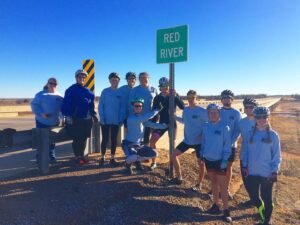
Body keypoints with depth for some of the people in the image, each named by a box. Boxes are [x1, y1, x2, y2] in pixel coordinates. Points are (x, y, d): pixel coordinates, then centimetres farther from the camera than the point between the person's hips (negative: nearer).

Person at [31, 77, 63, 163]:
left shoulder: (59, 96, 6)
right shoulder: (41, 94, -5)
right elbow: (34, 105, -9)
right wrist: (41, 113, -23)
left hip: (54, 122, 3)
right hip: (42, 122, -3)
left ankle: (52, 157, 23)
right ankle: (39, 158, 18)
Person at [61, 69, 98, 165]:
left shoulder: (88, 92, 13)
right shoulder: (71, 90, -6)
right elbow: (66, 104, -12)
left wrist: (93, 115, 14)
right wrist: (68, 116, -18)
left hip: (87, 119, 6)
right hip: (75, 120, -6)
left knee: (84, 138, 13)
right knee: (77, 139, 1)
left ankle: (82, 155, 26)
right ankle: (78, 157, 14)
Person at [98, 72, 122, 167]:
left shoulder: (120, 93, 2)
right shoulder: (105, 91, -2)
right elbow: (100, 106, -3)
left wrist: (121, 119, -5)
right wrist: (102, 117, -11)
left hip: (116, 121, 2)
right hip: (105, 120, -1)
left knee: (114, 139, 9)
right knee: (105, 139, 6)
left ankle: (112, 158, 20)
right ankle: (102, 158, 20)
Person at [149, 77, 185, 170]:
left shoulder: (174, 95, -4)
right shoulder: (157, 98, -2)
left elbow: (182, 107, -16)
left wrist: (175, 97, -28)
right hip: (162, 123, 1)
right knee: (152, 141, -6)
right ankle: (154, 162, 10)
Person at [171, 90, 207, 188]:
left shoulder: (202, 111, -16)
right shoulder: (185, 110, 3)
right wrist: (175, 117, 5)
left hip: (199, 141, -5)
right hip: (187, 140, 6)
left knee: (201, 163, 5)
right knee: (174, 154, 3)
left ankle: (199, 184, 25)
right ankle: (179, 176, 19)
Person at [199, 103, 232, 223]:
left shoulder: (224, 127, -13)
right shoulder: (205, 126, 0)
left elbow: (227, 145, -11)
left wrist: (225, 159, -15)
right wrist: (201, 155, 8)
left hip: (220, 160, -5)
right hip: (208, 159, 5)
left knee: (222, 185, 2)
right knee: (213, 182, 17)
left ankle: (226, 210, 12)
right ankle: (215, 205, 31)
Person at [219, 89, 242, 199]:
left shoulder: (236, 113, -4)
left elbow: (238, 130, -6)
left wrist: (230, 142, -17)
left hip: (231, 145, 0)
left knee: (229, 166, 11)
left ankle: (226, 189, 26)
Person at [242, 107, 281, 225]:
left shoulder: (273, 135, -8)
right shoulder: (250, 133, -1)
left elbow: (277, 155, -5)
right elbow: (246, 150, 5)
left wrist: (274, 171, -8)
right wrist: (245, 166, 3)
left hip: (267, 173, -2)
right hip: (252, 171, 3)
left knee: (266, 197, 11)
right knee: (253, 195, 14)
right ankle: (261, 209, 46)